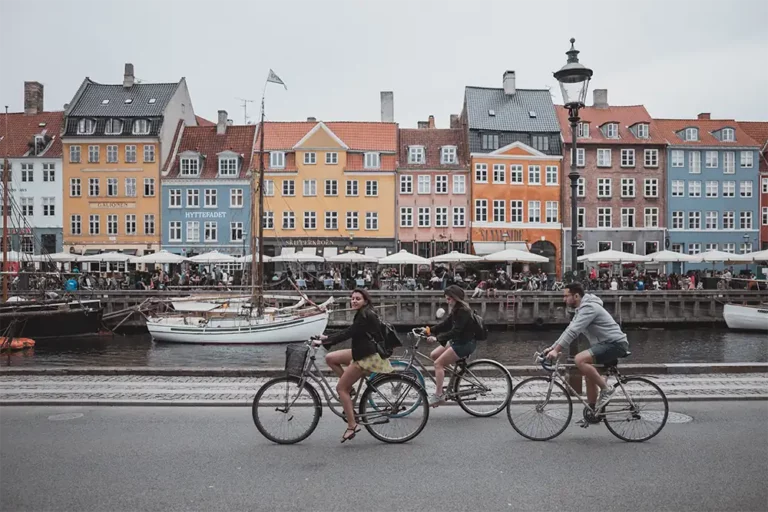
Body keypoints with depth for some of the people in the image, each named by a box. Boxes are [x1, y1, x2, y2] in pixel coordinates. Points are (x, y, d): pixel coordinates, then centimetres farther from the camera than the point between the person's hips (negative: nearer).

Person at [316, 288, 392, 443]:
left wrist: (326, 339, -19)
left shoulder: (365, 315, -17)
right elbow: (349, 332, 16)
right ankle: (349, 388, 12)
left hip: (368, 357, -10)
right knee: (330, 358, 8)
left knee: (341, 388, -6)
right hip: (362, 352, 10)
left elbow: (349, 333, -22)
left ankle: (352, 426, -3)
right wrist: (327, 338, 9)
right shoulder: (364, 314, 13)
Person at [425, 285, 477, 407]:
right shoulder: (456, 310, 10)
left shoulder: (463, 311, -20)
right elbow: (445, 324, 10)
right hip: (457, 341, 10)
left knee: (438, 363, -12)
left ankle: (438, 395, -10)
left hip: (465, 344, -10)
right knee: (434, 355, 7)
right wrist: (429, 330, 0)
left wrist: (437, 338, -30)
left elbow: (455, 331, -27)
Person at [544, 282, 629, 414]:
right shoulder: (581, 309, 15)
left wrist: (556, 350, -27)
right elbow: (569, 330, 16)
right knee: (589, 376, 13)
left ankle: (606, 389, -13)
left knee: (579, 359, -27)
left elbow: (573, 332, -26)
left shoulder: (589, 307, -18)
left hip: (615, 343, -11)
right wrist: (552, 347, 9)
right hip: (607, 344, 11)